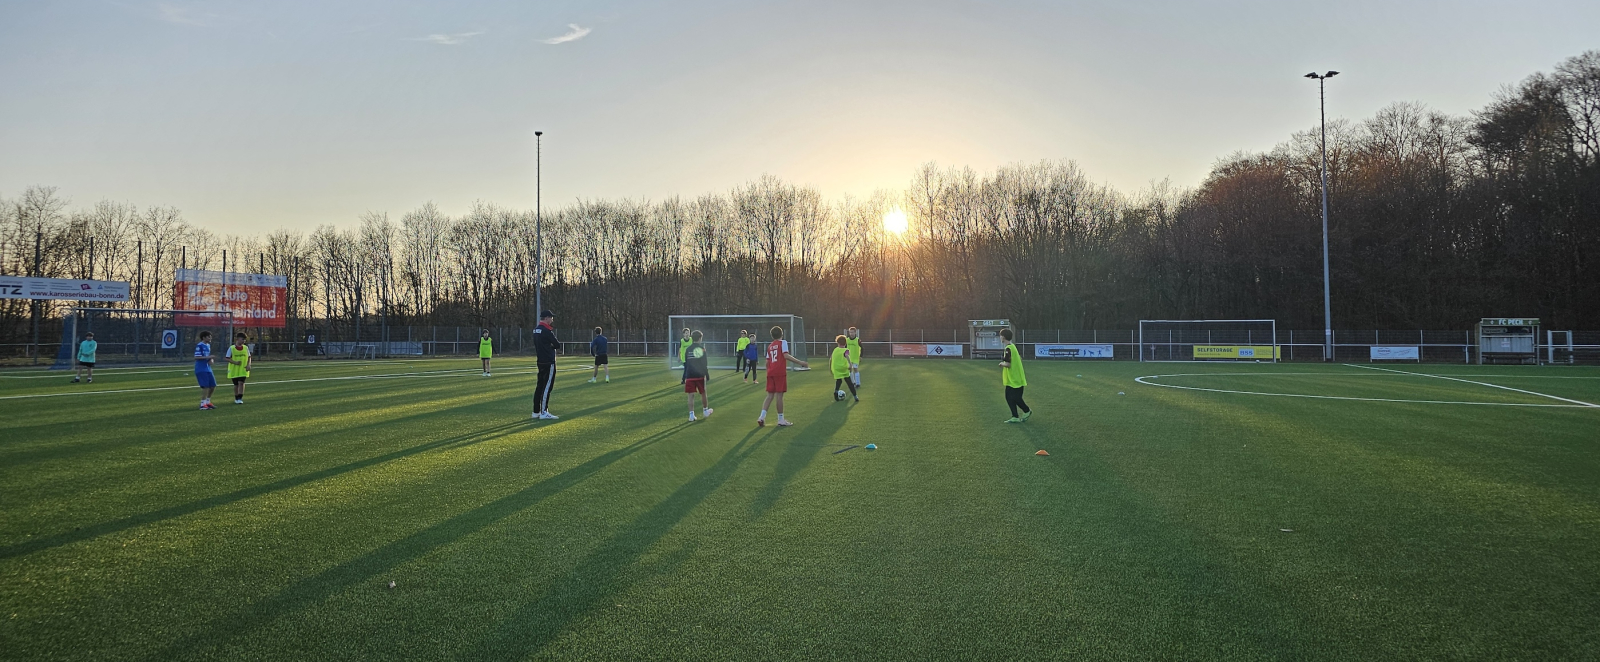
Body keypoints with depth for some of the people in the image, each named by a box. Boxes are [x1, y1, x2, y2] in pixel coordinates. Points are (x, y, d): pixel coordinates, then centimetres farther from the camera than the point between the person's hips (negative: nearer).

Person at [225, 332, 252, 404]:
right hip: (234, 369, -1)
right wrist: (235, 362, -20)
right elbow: (228, 358, -4)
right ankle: (236, 398, 24)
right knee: (236, 384, 9)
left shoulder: (246, 348, 2)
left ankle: (240, 398, -14)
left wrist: (248, 365, -6)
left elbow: (249, 357, 10)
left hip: (243, 369, 1)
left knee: (241, 383, -13)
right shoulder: (231, 348, -5)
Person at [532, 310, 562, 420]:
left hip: (540, 361, 9)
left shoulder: (536, 330, 12)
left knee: (540, 386, 13)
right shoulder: (546, 331, -17)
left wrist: (548, 346, 0)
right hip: (548, 362, -9)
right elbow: (558, 345, -11)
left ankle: (536, 411, 17)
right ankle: (544, 412, -6)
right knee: (547, 386, -6)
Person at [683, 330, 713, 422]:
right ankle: (705, 411, 31)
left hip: (690, 375, 1)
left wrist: (684, 378, 17)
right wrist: (706, 373, 2)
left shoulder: (688, 349, 4)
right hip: (700, 375, -1)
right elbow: (704, 363, -7)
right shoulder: (702, 348, -4)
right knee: (703, 393, 16)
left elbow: (686, 364, 9)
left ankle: (691, 415, -4)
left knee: (691, 395, 1)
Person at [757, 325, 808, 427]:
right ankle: (781, 419, 5)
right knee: (779, 395, -1)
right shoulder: (783, 342, -1)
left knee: (770, 395, 8)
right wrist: (800, 362, -19)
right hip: (780, 372, -5)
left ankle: (762, 416, -4)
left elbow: (767, 362, 13)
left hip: (770, 373, 6)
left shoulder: (770, 346, 16)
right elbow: (786, 355, -16)